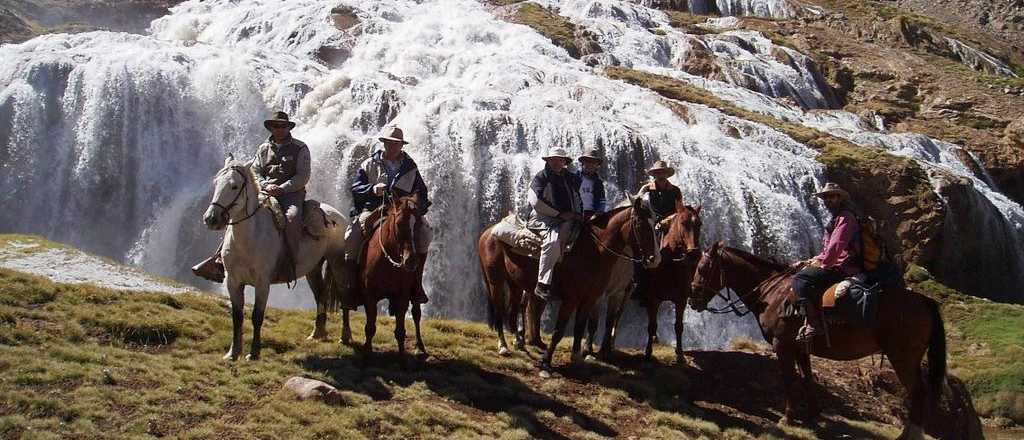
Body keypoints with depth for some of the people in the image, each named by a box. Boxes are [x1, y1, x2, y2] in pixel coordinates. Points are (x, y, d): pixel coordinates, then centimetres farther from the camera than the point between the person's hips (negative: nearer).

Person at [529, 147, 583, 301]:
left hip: (567, 219, 7)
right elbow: (535, 202, -9)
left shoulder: (571, 179, 19)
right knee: (552, 242, -35)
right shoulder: (541, 177, 2)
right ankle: (542, 285, -36)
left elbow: (578, 200, 29)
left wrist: (578, 214, 7)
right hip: (544, 219, -7)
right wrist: (559, 214, -9)